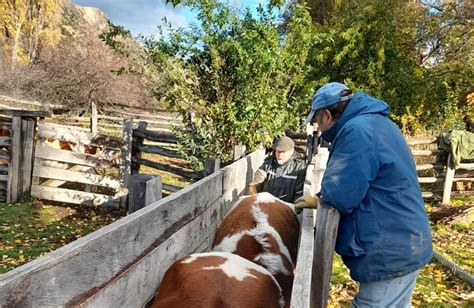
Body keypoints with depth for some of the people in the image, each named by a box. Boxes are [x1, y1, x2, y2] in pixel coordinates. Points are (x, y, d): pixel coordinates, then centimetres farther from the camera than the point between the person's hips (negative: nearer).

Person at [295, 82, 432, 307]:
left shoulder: (357, 130, -22)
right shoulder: (374, 121, 12)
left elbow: (340, 194, -26)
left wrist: (317, 200, -5)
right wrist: (322, 197, 4)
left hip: (389, 251, -10)